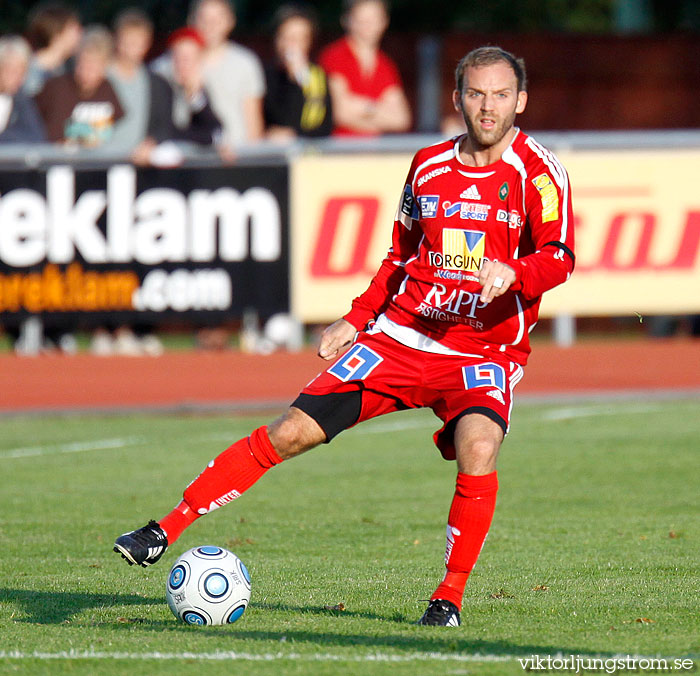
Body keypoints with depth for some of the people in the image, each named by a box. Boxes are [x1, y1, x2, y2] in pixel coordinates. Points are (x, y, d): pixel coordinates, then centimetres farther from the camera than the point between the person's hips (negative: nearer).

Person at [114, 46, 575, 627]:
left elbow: (559, 259, -19)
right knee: (290, 433, -6)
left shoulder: (538, 171, -6)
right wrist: (357, 318, 15)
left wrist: (511, 271, -38)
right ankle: (164, 532, 0)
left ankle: (450, 597, -15)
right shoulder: (429, 166, 9)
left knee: (477, 449, -32)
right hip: (400, 335, 4)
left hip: (486, 352, -3)